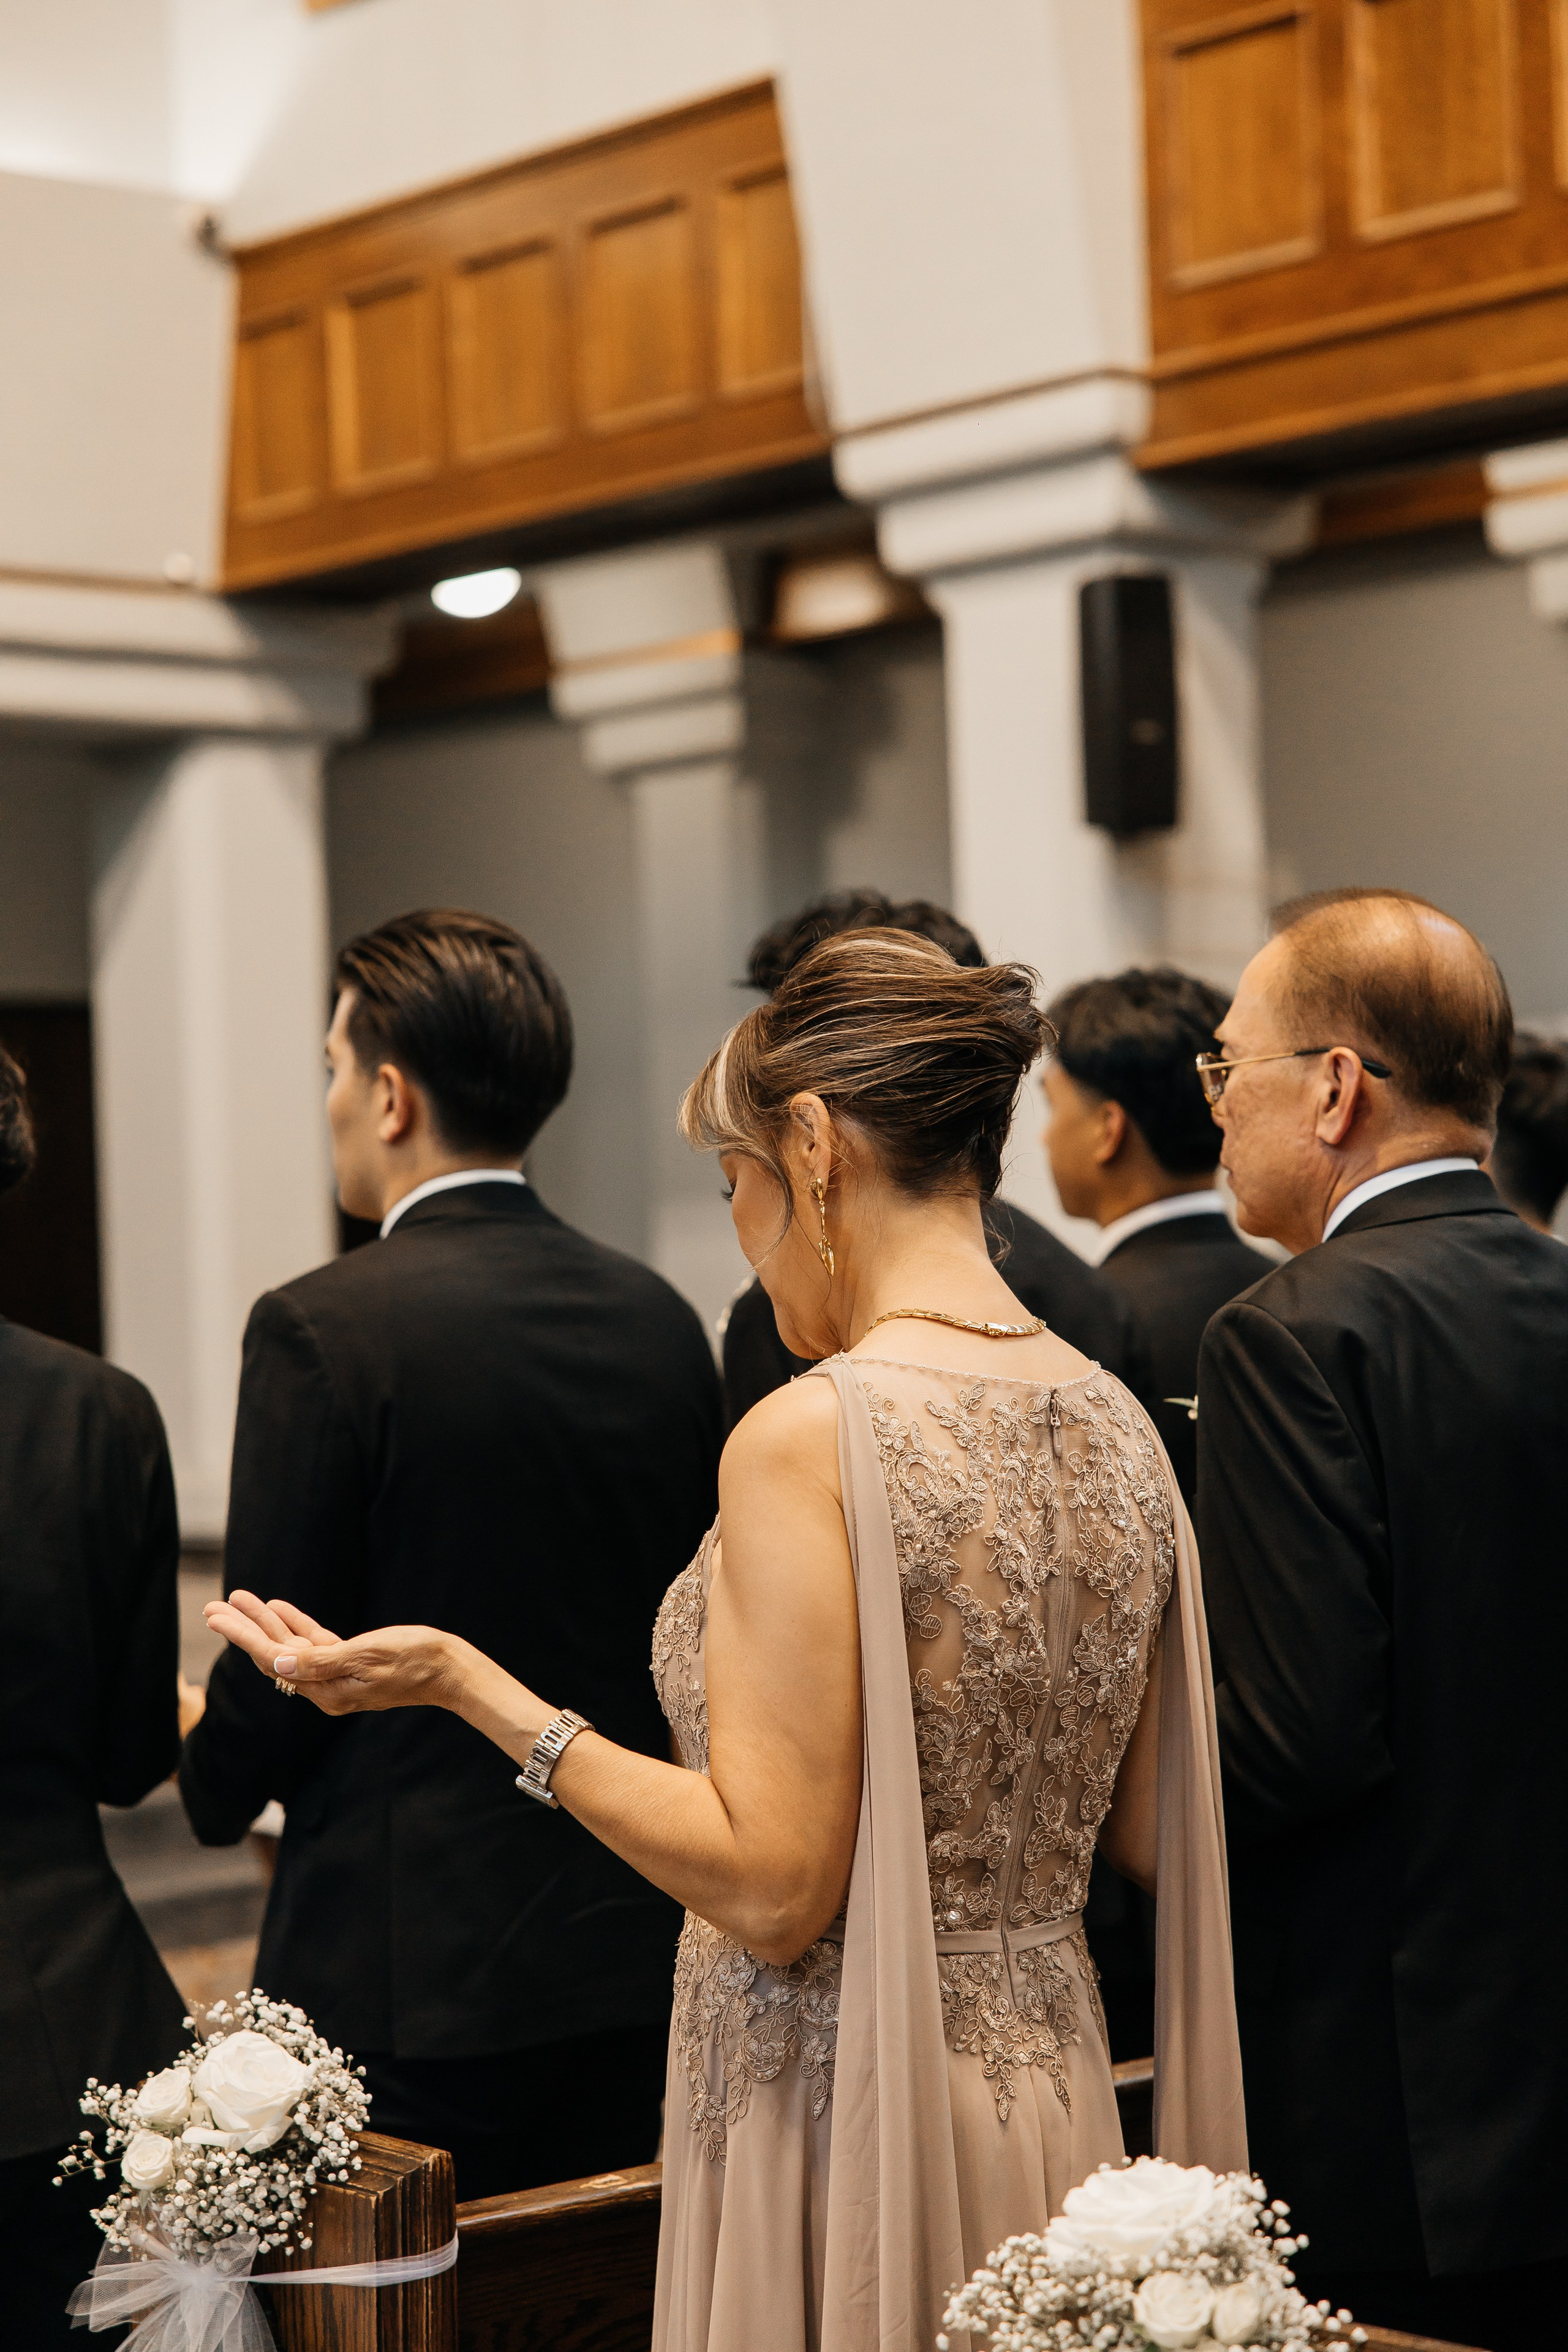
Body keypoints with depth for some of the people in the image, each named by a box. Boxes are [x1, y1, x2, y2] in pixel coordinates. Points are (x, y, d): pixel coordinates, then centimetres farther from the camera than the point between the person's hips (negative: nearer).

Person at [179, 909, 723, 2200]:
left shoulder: (322, 1331, -13)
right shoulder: (662, 1319, 4)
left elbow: (278, 1672, -10)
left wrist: (214, 1779, 11)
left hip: (412, 1976, -6)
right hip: (638, 1960, 6)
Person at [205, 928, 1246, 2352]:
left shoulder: (811, 1441, -19)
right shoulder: (1117, 1425, 2)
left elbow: (770, 1889, -20)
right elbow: (1146, 1838, 8)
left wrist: (463, 1685, -14)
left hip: (835, 2111, -7)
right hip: (1049, 2097, 7)